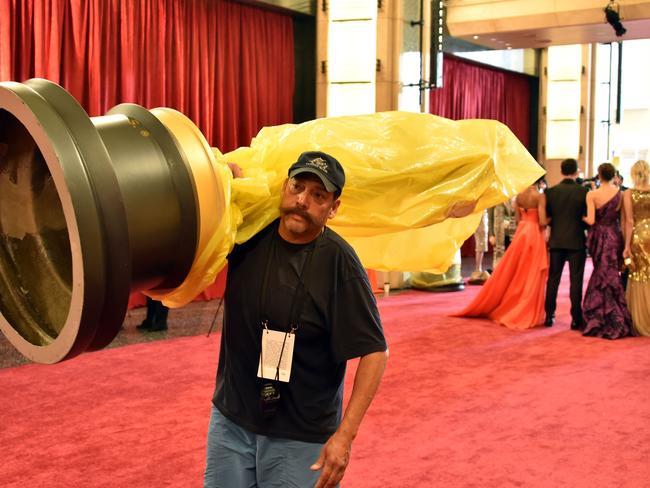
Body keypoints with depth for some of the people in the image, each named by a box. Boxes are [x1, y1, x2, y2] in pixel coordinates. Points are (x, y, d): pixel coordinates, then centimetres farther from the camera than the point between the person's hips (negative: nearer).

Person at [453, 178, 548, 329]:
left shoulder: (519, 195, 7)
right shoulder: (540, 196, -12)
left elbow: (518, 219, 10)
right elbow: (542, 222, -16)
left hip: (520, 234, 6)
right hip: (534, 236, -6)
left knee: (510, 275, 14)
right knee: (532, 278, 2)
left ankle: (497, 308, 21)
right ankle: (526, 314, 5)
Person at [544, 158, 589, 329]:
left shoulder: (550, 191, -2)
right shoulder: (583, 191, -9)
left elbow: (546, 218, 2)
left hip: (556, 241, 3)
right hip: (576, 241, -2)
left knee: (553, 279, 10)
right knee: (576, 280, 2)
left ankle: (549, 316, 13)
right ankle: (576, 318, 3)